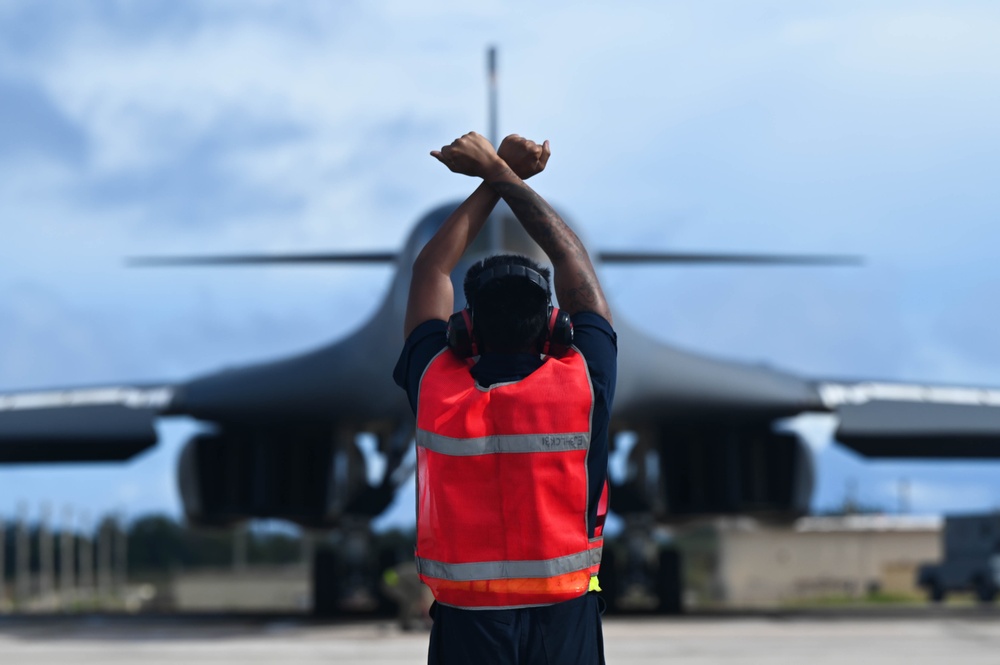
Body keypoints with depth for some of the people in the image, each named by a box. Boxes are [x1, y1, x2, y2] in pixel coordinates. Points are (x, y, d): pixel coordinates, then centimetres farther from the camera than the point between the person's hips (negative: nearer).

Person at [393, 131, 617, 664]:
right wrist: (501, 174, 15)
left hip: (465, 621, 0)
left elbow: (429, 269, 10)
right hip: (564, 620, 0)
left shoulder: (436, 389, -7)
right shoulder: (583, 382, -8)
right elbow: (572, 258, 7)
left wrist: (495, 175, 16)